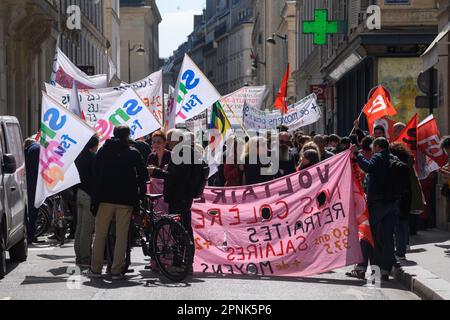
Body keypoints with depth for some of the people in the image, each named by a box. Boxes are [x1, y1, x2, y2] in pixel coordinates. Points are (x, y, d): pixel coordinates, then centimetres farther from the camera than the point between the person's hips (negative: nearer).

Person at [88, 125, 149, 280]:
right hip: (125, 200, -1)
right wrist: (139, 195, 12)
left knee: (100, 234, 9)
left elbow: (95, 174, 4)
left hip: (105, 198, 2)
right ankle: (116, 271, 1)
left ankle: (95, 268, 10)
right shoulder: (133, 153, -1)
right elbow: (143, 175, -1)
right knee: (121, 235, 3)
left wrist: (95, 199, 6)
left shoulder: (103, 151, 5)